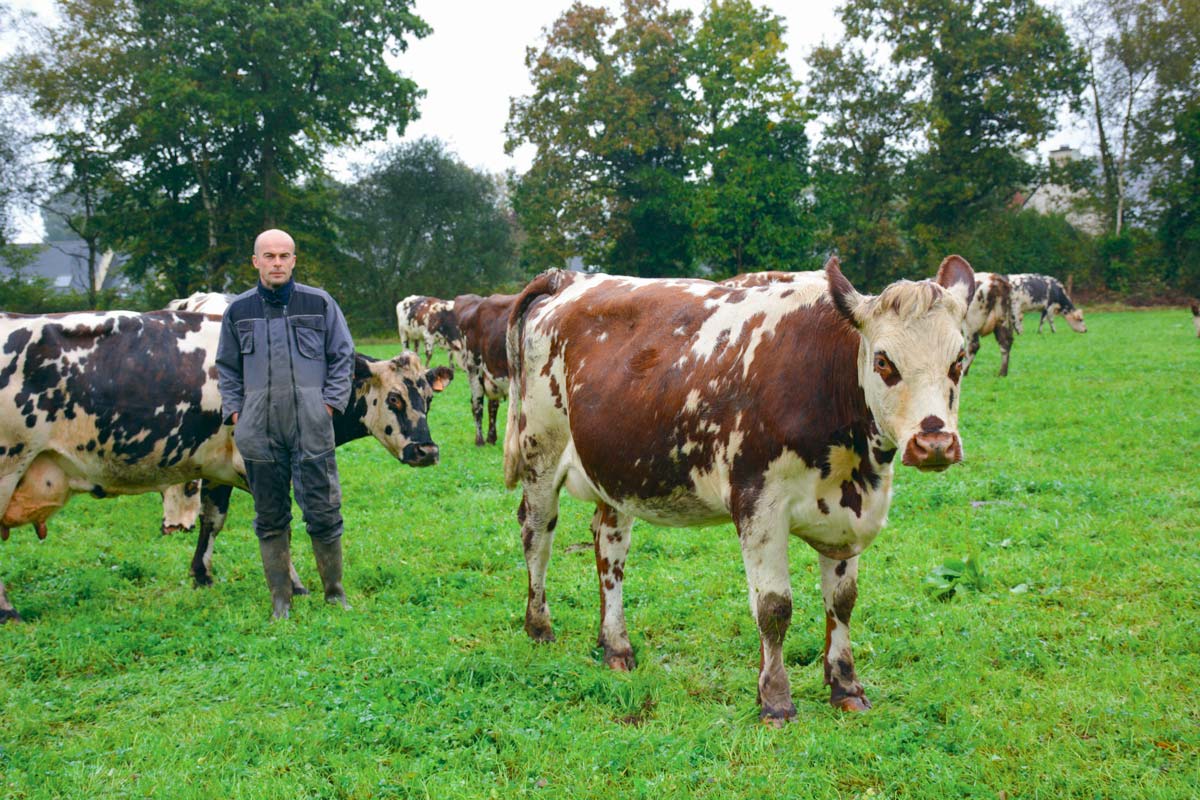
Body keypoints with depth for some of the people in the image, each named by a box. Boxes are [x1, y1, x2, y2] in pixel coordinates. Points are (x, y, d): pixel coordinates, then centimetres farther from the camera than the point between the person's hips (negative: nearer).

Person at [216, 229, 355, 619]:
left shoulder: (319, 304, 3)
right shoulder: (238, 311, 8)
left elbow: (342, 356, 8)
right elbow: (226, 367, 18)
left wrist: (330, 404, -1)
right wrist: (234, 411, 6)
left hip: (312, 429, -2)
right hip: (258, 433, 2)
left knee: (323, 512, -1)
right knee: (270, 519, 7)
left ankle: (334, 593, 15)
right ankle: (280, 600, 16)